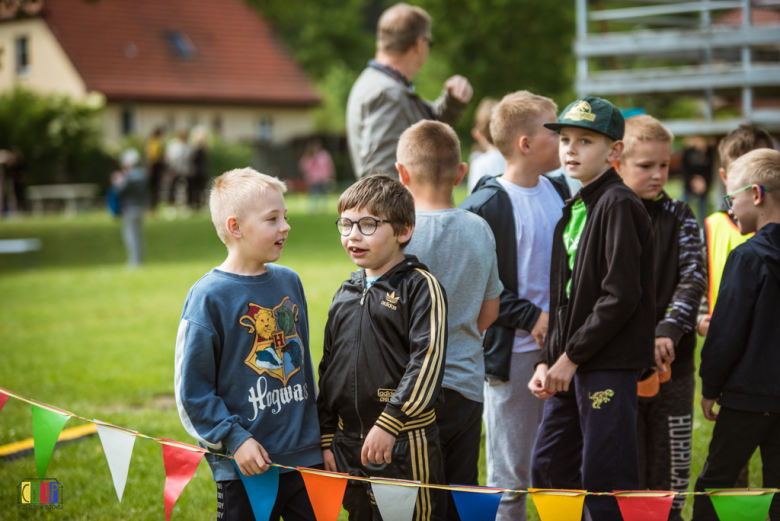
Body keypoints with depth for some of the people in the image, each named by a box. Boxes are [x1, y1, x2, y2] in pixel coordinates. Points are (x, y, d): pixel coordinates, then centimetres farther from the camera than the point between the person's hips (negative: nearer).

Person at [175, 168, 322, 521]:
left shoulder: (289, 282, 7)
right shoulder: (208, 296, -11)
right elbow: (192, 388, -11)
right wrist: (234, 438, -16)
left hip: (304, 456, 5)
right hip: (244, 466, -5)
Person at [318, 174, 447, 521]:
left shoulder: (420, 287, -7)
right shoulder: (345, 294, 13)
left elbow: (427, 361, -15)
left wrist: (389, 425, -21)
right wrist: (326, 439, 13)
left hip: (404, 445, -6)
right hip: (349, 445, 6)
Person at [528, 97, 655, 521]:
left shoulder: (619, 204, -11)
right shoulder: (574, 209, 16)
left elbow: (621, 296, -18)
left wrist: (571, 357, -15)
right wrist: (548, 360, 9)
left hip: (610, 363, -9)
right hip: (570, 366, 9)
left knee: (606, 482, -4)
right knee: (547, 471, 12)